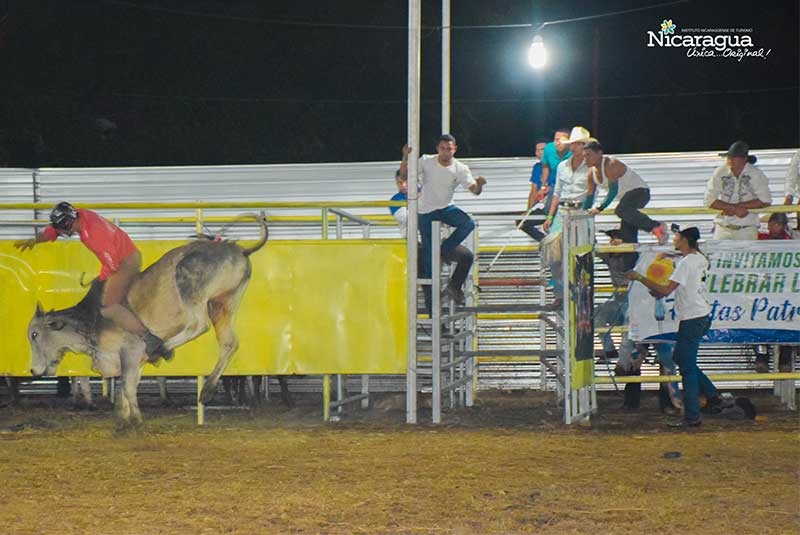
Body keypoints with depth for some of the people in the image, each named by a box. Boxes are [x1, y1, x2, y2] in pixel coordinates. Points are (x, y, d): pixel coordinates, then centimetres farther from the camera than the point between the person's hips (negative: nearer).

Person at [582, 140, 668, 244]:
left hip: (640, 191, -9)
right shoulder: (592, 172, 4)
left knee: (621, 211, -36)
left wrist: (600, 208, -35)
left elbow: (613, 191, -29)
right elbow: (589, 196, 11)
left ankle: (656, 227, -41)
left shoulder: (611, 165, -22)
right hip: (627, 196, 9)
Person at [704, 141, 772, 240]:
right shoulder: (720, 172, -1)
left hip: (747, 229, -1)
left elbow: (765, 201, -9)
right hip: (723, 228, 2)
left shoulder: (755, 174, -4)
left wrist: (738, 205, -14)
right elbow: (709, 201, -6)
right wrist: (735, 208, -15)